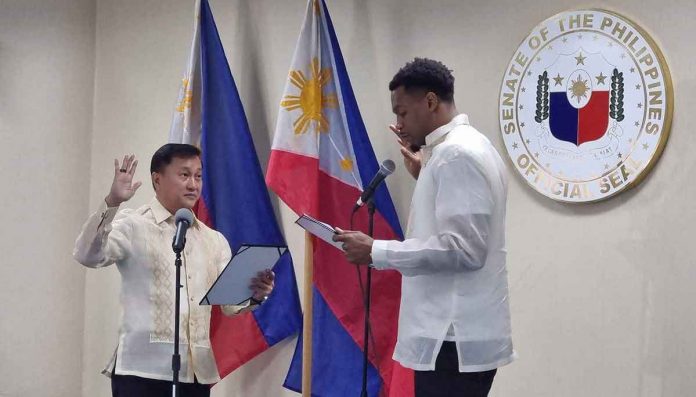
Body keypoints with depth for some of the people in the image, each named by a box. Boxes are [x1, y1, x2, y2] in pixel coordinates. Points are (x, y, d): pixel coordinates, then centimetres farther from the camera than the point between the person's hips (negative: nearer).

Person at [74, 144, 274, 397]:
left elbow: (230, 304, 9)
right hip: (142, 368, -5)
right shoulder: (134, 226, 0)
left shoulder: (213, 240, 15)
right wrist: (112, 202, -26)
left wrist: (254, 295, -14)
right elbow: (87, 255, -15)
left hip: (197, 371, 5)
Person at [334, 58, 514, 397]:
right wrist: (423, 175, 15)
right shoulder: (467, 148, 17)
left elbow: (464, 248, -22)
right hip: (457, 332, 10)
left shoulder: (457, 154, -15)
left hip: (454, 338, -10)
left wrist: (375, 252, -20)